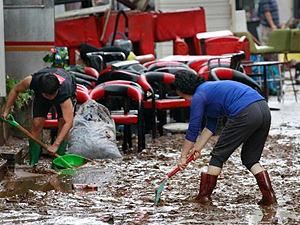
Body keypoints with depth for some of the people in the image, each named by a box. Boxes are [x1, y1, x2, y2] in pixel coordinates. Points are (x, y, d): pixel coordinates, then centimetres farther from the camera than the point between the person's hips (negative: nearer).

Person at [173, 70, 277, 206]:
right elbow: (210, 126, 32)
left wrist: (183, 156, 17)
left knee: (218, 155, 8)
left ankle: (204, 196, 13)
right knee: (251, 158, 19)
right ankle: (269, 196, 9)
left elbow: (193, 130, 7)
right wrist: (198, 148, 31)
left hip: (245, 114, -9)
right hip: (264, 109, 9)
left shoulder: (198, 96, 3)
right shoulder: (209, 89, 30)